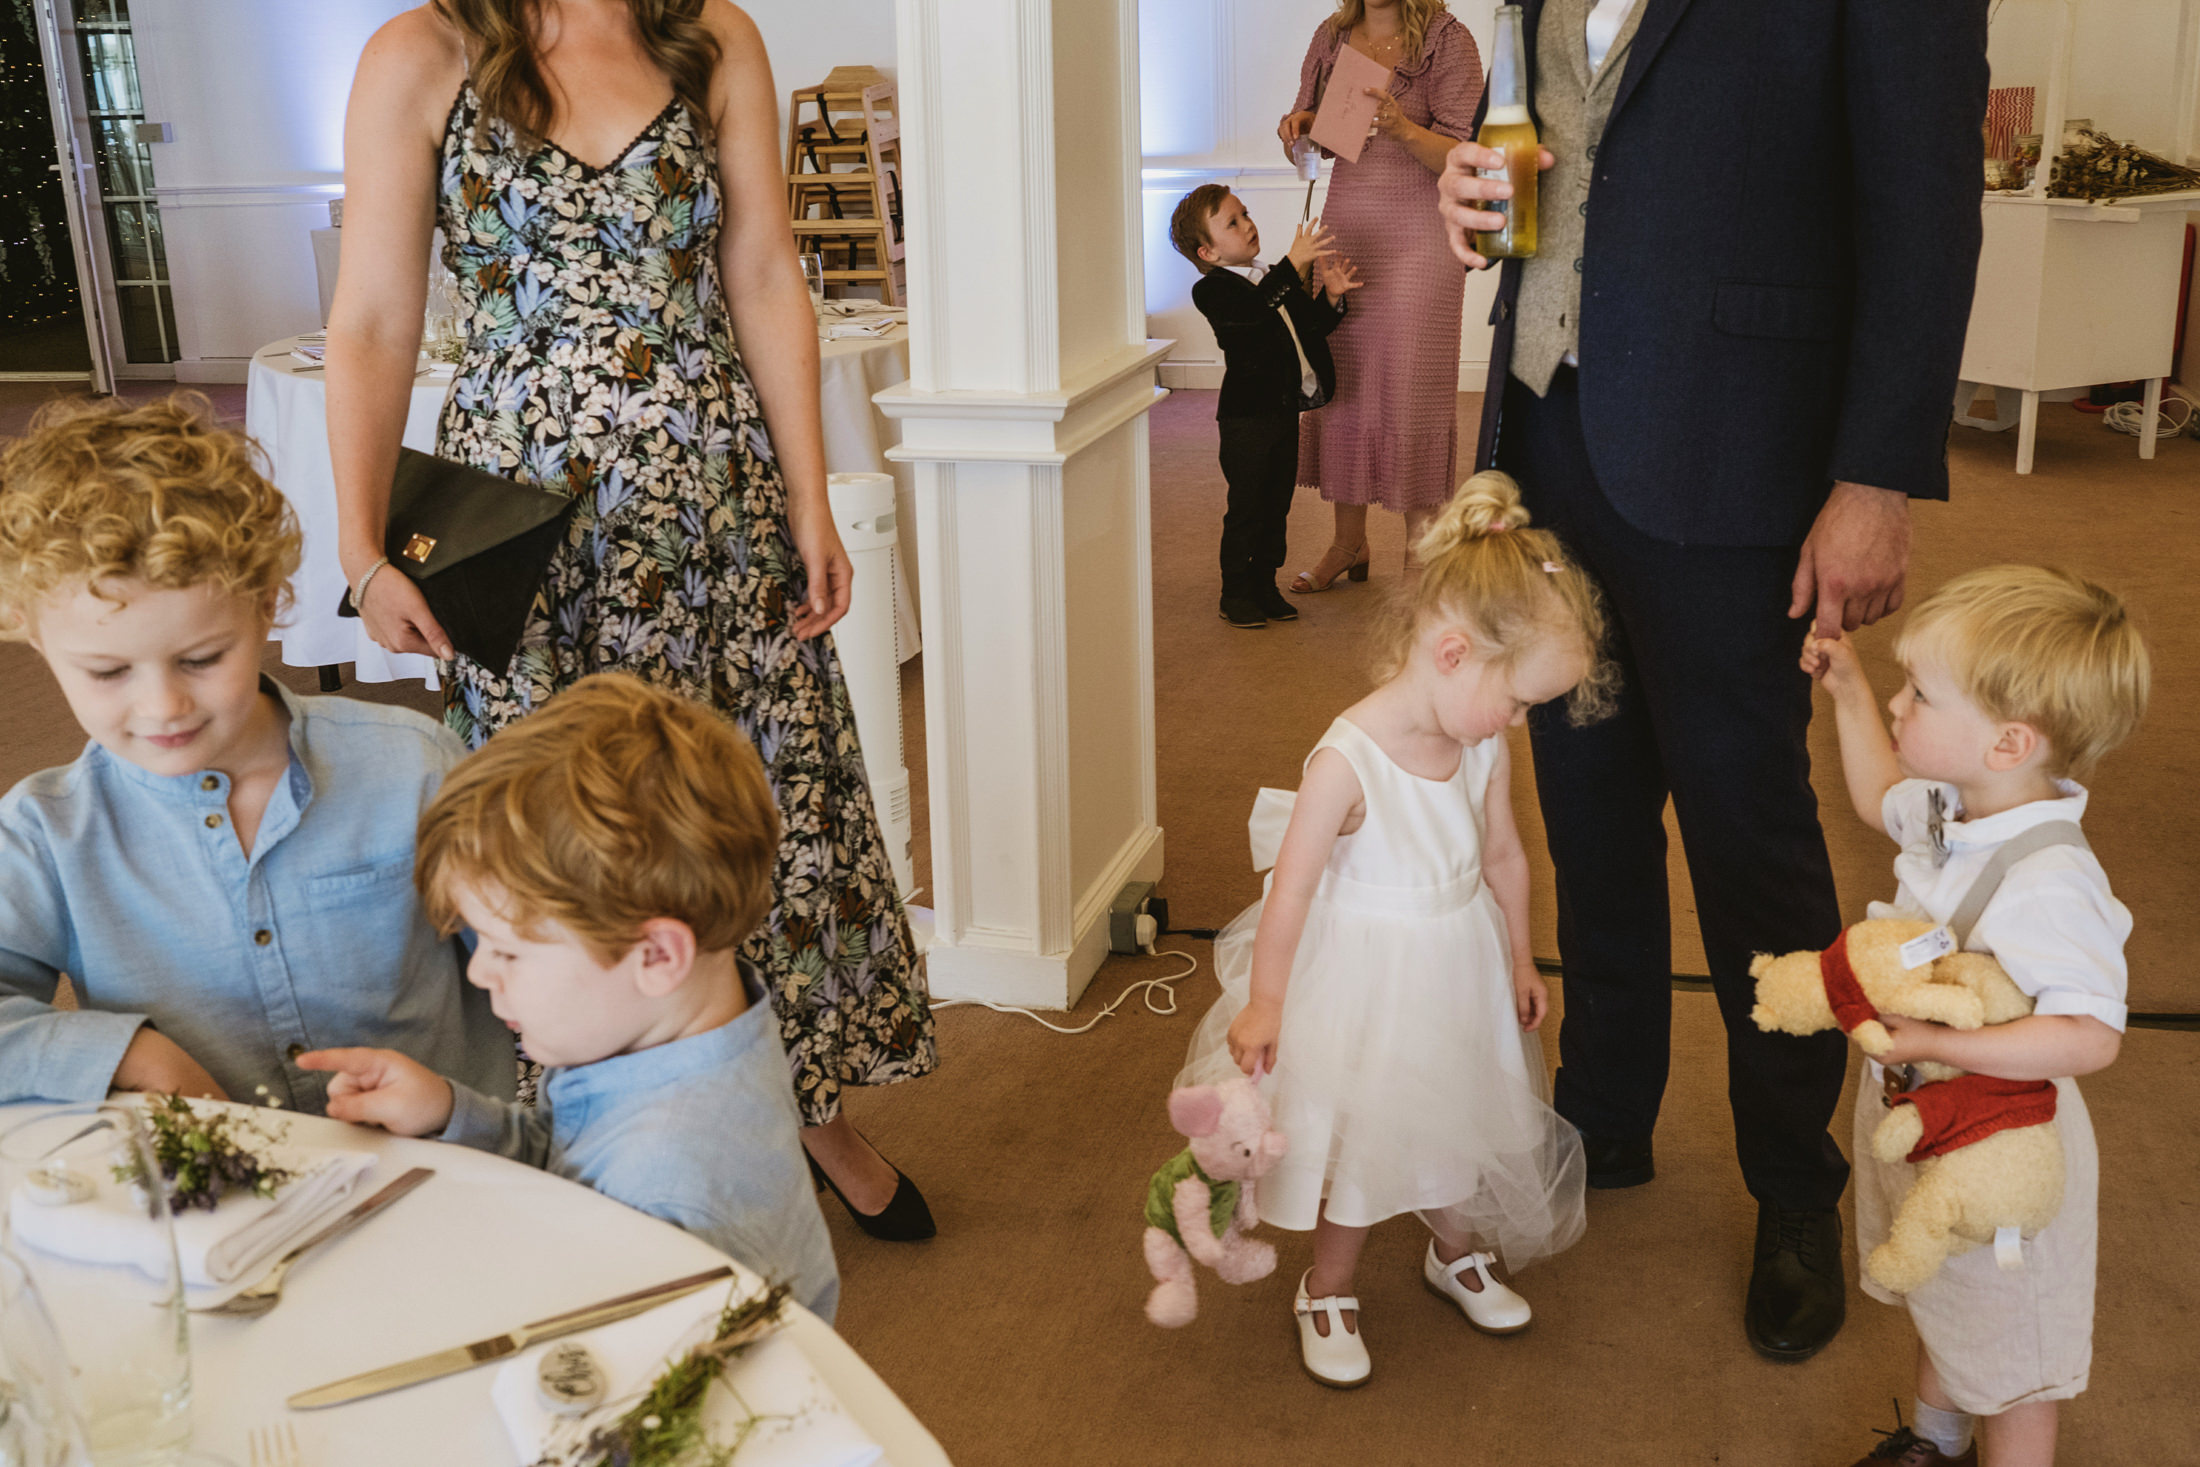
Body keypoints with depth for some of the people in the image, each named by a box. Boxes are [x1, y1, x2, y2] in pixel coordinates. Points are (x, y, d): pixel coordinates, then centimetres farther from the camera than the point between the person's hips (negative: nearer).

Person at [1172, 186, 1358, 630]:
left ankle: (1265, 586, 25)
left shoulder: (1276, 279, 15)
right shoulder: (1213, 289, -11)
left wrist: (1331, 297, 0)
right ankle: (1237, 594, 11)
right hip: (1246, 415, -7)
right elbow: (1253, 308, -31)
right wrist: (1294, 264, -36)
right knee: (1247, 507, -1)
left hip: (1285, 410, 7)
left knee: (1277, 505, 13)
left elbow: (1309, 328, 18)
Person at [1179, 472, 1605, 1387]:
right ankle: (1327, 1290, 35)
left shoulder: (1485, 749, -10)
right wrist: (1264, 1004, -12)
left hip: (1458, 968, 6)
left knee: (1457, 1116, 22)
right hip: (1365, 976, -6)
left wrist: (1519, 960, 18)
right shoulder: (1349, 760, -30)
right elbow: (1293, 886, -22)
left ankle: (1456, 1251, 51)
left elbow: (1503, 853, 7)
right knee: (1361, 1140, 10)